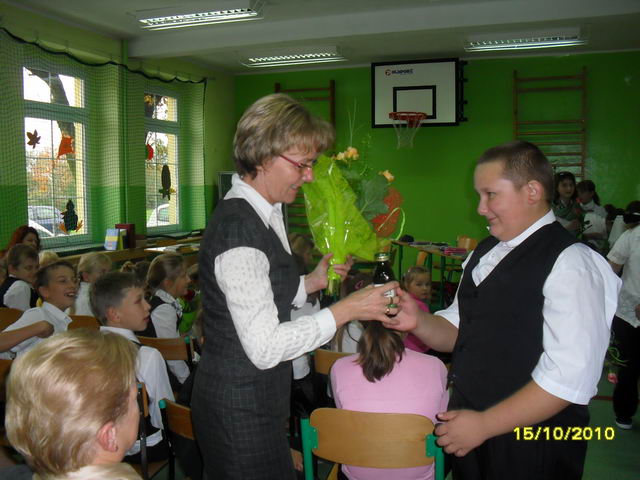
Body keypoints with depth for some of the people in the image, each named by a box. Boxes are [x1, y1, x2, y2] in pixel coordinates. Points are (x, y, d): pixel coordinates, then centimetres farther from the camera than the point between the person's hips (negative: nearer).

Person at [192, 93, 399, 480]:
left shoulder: (266, 213, 5)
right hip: (241, 414, -9)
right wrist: (345, 311, -22)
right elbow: (264, 348, -26)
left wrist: (311, 283, 2)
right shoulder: (239, 229, -25)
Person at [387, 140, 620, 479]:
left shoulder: (569, 264, -18)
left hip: (528, 451, -6)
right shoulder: (485, 253, 8)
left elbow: (570, 377, -23)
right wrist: (419, 322, -8)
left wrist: (484, 424, -18)